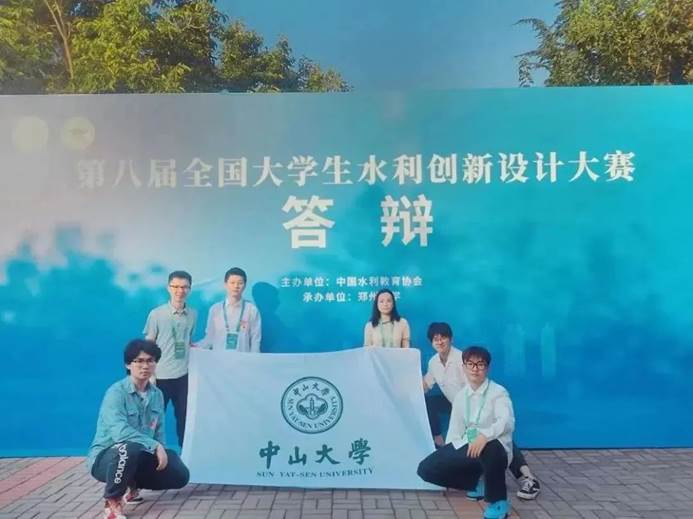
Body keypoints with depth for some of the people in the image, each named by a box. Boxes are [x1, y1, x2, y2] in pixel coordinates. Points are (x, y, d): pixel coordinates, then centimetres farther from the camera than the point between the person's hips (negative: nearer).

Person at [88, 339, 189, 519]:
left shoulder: (157, 394, 2)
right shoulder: (116, 392, -20)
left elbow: (158, 430, 8)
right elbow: (119, 432, -33)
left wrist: (162, 453, -7)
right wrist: (155, 446, -33)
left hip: (139, 458, 7)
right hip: (105, 457, -6)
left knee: (180, 475, -6)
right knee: (129, 448, -39)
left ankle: (131, 485, 18)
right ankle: (112, 503, -16)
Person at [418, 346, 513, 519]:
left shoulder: (498, 392, -8)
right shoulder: (461, 395, 9)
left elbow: (507, 421, -26)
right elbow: (455, 429, 10)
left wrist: (484, 436, -43)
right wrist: (446, 455, 0)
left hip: (494, 448, -6)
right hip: (466, 446, 6)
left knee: (489, 447, -43)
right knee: (426, 468, -7)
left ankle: (498, 501, -15)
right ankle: (476, 483, 14)